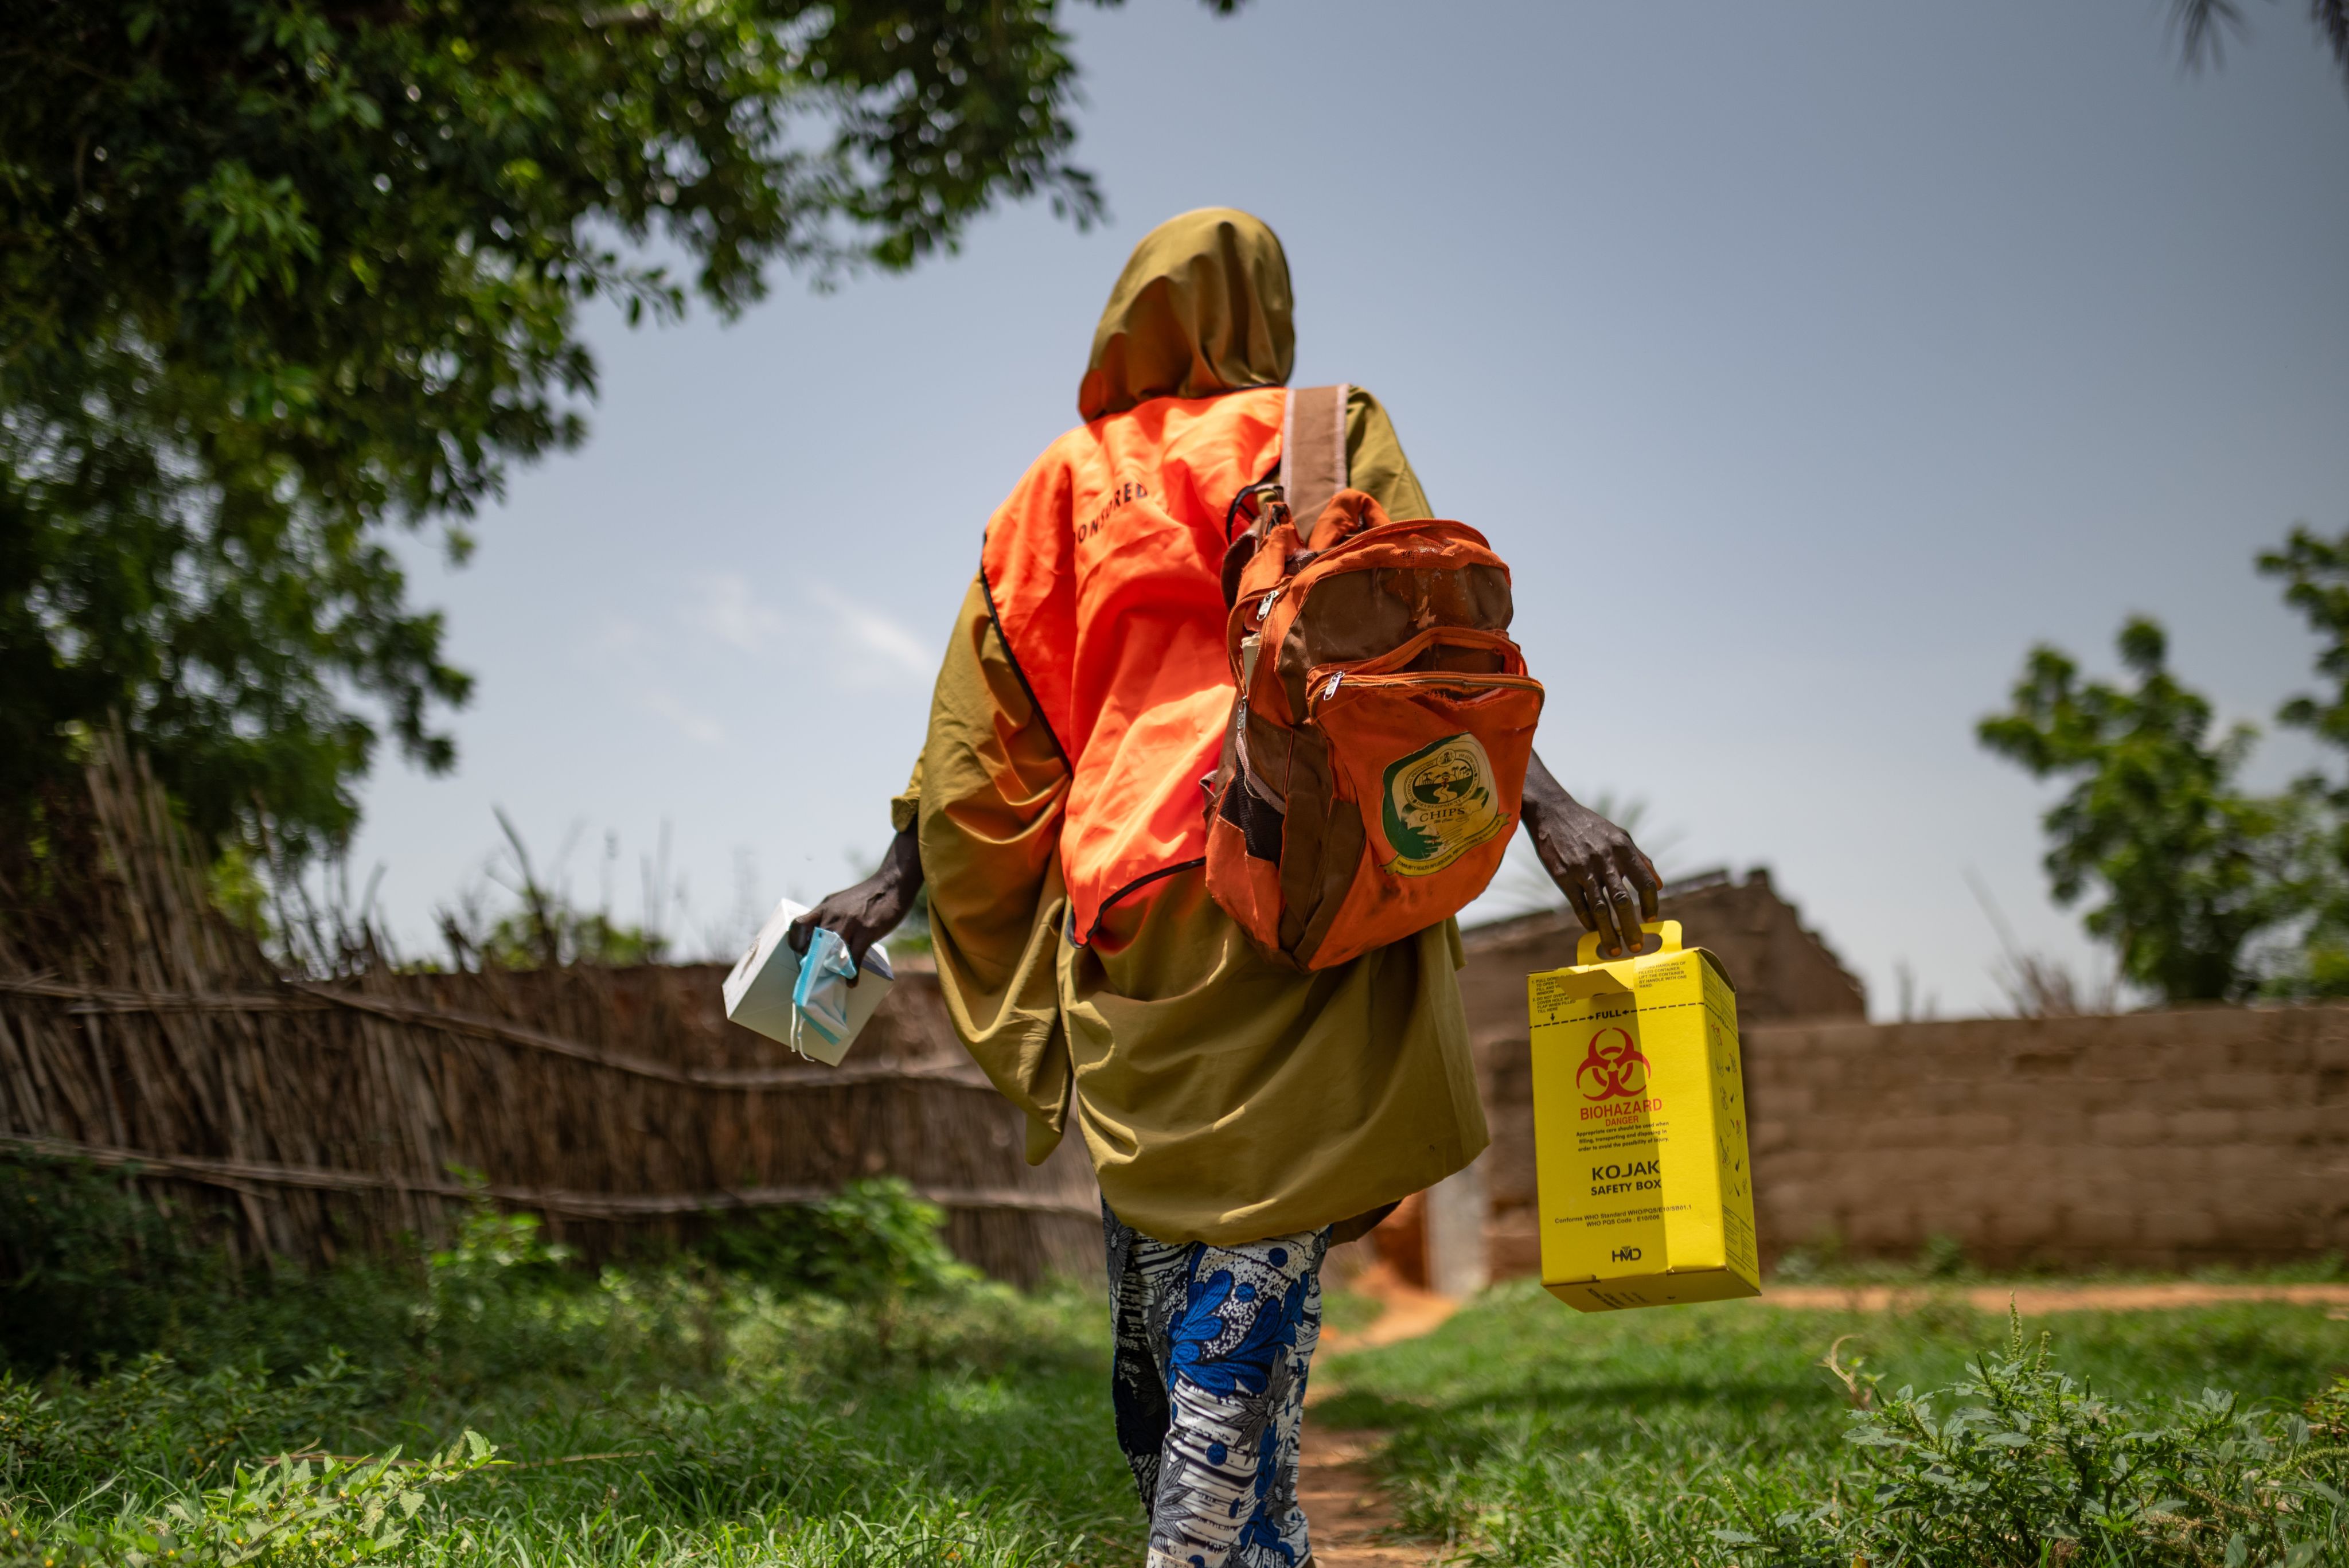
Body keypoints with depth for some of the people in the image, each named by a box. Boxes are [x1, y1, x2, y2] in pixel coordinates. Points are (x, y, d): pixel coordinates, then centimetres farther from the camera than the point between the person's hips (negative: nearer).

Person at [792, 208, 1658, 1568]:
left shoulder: (1063, 485, 21)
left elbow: (986, 713, 21)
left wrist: (900, 882, 29)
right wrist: (1547, 806, -16)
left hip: (1117, 906, 5)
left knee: (1164, 1259, 11)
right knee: (1267, 1223, -10)